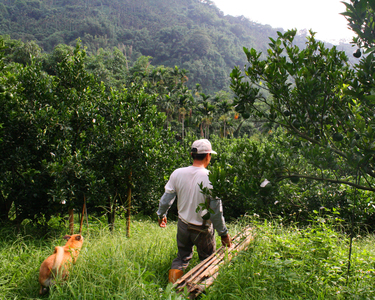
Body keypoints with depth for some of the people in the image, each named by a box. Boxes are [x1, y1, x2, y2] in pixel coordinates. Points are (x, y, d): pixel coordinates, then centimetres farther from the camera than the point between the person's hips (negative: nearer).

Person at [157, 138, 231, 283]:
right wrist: (224, 233, -5)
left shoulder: (177, 173, -8)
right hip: (203, 229, -3)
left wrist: (161, 214, 20)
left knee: (182, 257, 23)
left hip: (183, 225, 4)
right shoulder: (211, 178, -21)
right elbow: (216, 210, -17)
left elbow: (166, 199, 1)